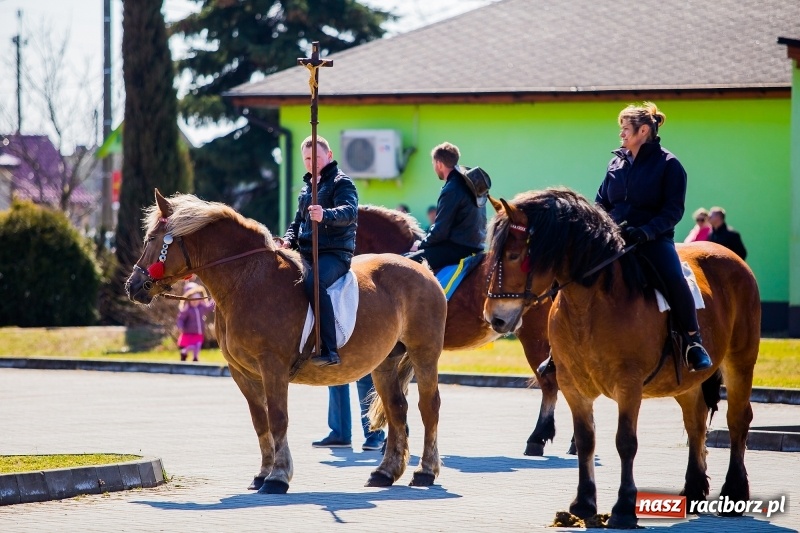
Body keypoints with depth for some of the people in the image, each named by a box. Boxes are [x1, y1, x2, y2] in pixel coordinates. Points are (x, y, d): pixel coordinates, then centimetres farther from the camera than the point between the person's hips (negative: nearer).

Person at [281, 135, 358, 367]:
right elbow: (298, 221, 30)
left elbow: (349, 212, -20)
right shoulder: (307, 187, 23)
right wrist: (289, 239, 8)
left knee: (313, 281, -36)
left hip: (334, 253, -9)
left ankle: (329, 350, -38)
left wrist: (326, 215, -41)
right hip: (306, 254, 9)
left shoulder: (341, 182, -3)